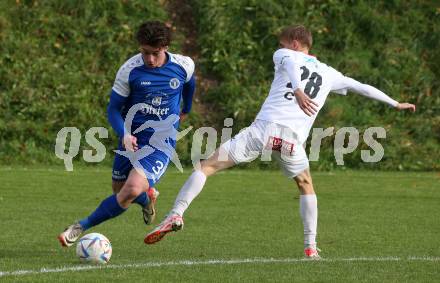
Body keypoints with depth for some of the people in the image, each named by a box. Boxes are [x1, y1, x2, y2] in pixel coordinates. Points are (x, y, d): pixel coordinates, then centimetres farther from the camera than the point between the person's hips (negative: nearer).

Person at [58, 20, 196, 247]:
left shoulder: (183, 66, -9)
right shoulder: (129, 70, -14)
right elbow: (113, 109, -7)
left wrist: (186, 109, 34)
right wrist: (124, 134, -26)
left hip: (161, 142, -2)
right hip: (132, 138, 2)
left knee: (132, 189, -23)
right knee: (119, 190, 13)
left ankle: (81, 227, -10)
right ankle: (148, 197, 49)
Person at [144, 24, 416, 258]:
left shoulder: (284, 56, 15)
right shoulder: (328, 73, 25)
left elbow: (291, 63, -9)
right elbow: (362, 87, 32)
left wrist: (297, 90, -29)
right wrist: (396, 104, 45)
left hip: (265, 129, -3)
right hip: (293, 139, 3)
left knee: (208, 166, 1)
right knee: (306, 186, 30)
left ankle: (176, 215, -17)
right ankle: (311, 246, 21)